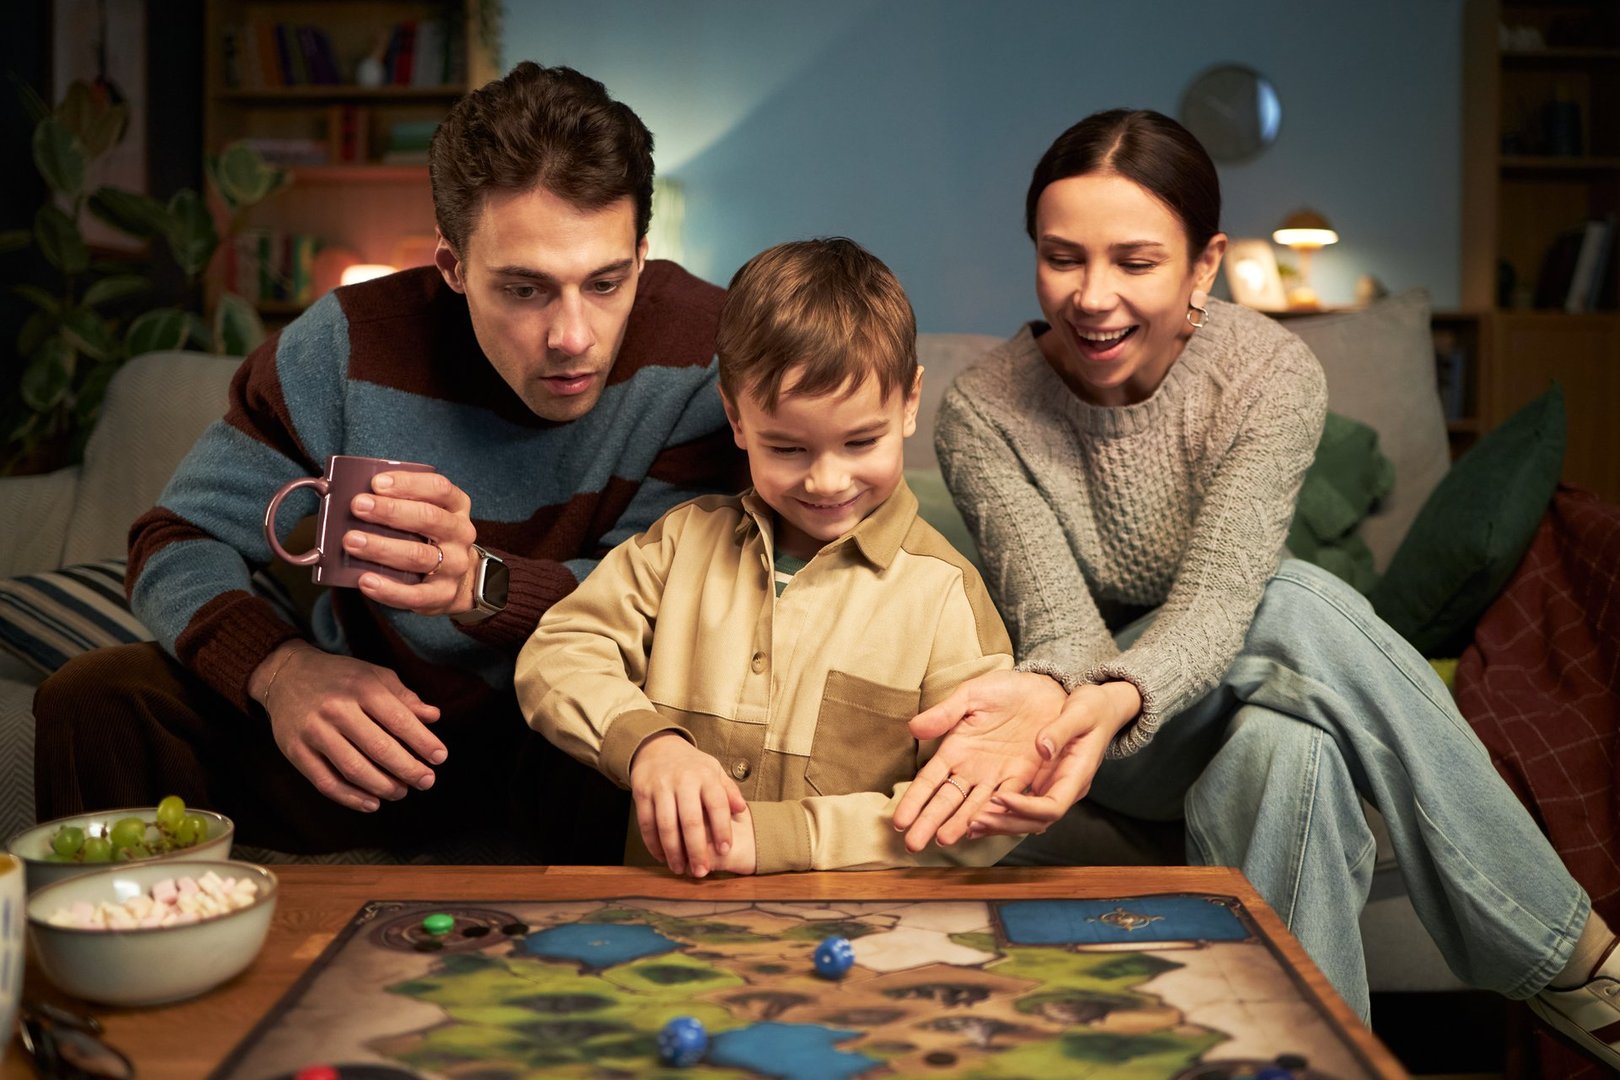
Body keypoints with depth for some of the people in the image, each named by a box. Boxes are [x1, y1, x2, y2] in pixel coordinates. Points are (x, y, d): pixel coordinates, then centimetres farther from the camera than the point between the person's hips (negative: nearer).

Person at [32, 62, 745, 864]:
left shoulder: (702, 352, -18)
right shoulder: (354, 342, -14)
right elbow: (182, 539, -10)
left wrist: (481, 585, -40)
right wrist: (281, 667, -33)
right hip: (382, 721, 2)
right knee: (97, 702, -17)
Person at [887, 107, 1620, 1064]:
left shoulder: (1272, 372, -15)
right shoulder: (986, 413, -14)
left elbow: (1219, 595, -28)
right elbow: (1059, 618, -24)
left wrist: (1117, 699, -51)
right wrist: (1046, 693, -51)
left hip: (1215, 693, 2)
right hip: (1121, 765, -1)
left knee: (1286, 748, -37)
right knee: (1297, 608, -32)